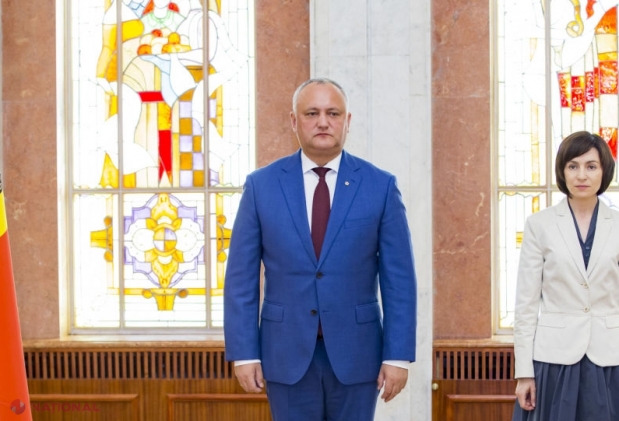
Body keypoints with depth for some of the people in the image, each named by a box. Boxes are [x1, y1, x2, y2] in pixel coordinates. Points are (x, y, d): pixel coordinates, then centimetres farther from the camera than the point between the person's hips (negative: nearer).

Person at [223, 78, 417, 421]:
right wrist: (244, 352, -4)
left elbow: (399, 278, -2)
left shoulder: (380, 186, -1)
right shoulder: (261, 185, 0)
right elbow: (241, 277, 1)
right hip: (287, 354, 0)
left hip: (356, 353, 0)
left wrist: (398, 355, -6)